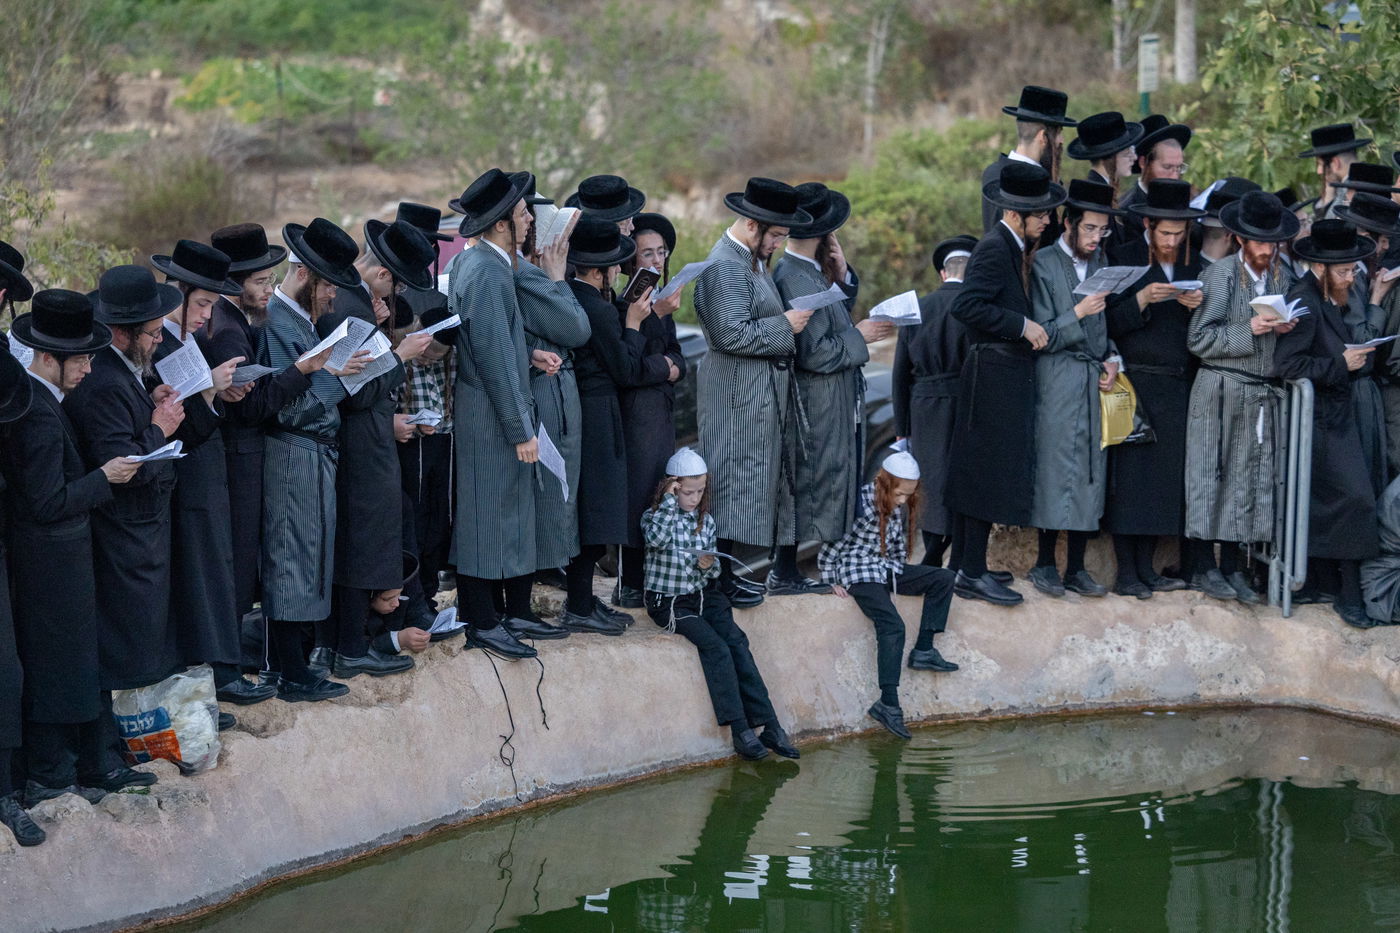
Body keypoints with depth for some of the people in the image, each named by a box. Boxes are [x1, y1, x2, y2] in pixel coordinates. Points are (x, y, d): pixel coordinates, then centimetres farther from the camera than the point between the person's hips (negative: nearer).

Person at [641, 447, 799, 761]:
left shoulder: (706, 521, 11)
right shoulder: (654, 516, -3)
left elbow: (714, 572, 15)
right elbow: (656, 539, -28)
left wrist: (709, 565, -10)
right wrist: (669, 499, -18)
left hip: (703, 595, 5)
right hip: (669, 602, -5)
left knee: (737, 642, -18)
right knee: (715, 647, -25)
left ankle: (769, 726, -20)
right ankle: (740, 731, -24)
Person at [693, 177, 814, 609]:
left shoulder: (752, 260, 14)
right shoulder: (725, 266, -18)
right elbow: (733, 334, -25)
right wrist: (785, 325, -17)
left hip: (762, 390, 10)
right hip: (739, 390, -10)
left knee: (754, 476, 12)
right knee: (735, 476, -6)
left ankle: (724, 570, 18)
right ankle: (720, 578, -1)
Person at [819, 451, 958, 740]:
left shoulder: (900, 507, 5)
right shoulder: (860, 503, -18)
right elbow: (828, 545, -12)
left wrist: (900, 572, 12)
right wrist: (833, 581, -7)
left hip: (888, 569, 8)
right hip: (859, 572, -8)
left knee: (943, 578, -4)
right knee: (892, 625, -26)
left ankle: (924, 651, -4)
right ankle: (888, 703, -28)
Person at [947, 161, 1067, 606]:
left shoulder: (1014, 248, 15)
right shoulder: (994, 249, -15)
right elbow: (966, 305, -26)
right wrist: (1023, 326, -22)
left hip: (1008, 377, 10)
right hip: (993, 374, -10)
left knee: (978, 475, 13)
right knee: (988, 473, -8)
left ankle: (966, 566, 19)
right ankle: (972, 573, -4)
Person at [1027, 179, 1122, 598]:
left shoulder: (1102, 263, 13)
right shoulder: (1044, 264, -4)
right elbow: (1041, 337, -7)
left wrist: (1113, 359, 2)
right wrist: (1078, 313, -18)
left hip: (1096, 379, 5)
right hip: (1057, 379, -5)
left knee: (1090, 469, 2)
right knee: (1055, 466, -5)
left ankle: (1076, 567, 7)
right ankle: (1045, 563, 5)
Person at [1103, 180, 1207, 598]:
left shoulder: (1195, 266, 13)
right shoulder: (1122, 259, 1)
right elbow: (1109, 324, -6)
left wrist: (1197, 306, -9)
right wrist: (1142, 300, -20)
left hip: (1178, 389, 4)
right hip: (1135, 385, -4)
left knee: (1165, 477, 4)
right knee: (1130, 476, -6)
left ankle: (1146, 567, 10)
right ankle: (1126, 573, -3)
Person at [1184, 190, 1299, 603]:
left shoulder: (1283, 277, 12)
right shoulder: (1219, 274, -5)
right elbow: (1199, 339, -9)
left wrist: (1284, 329, -2)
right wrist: (1248, 329, -18)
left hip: (1263, 396, 5)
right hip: (1221, 393, -5)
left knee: (1251, 479, 6)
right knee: (1211, 477, -2)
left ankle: (1231, 566, 13)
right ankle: (1205, 567, 5)